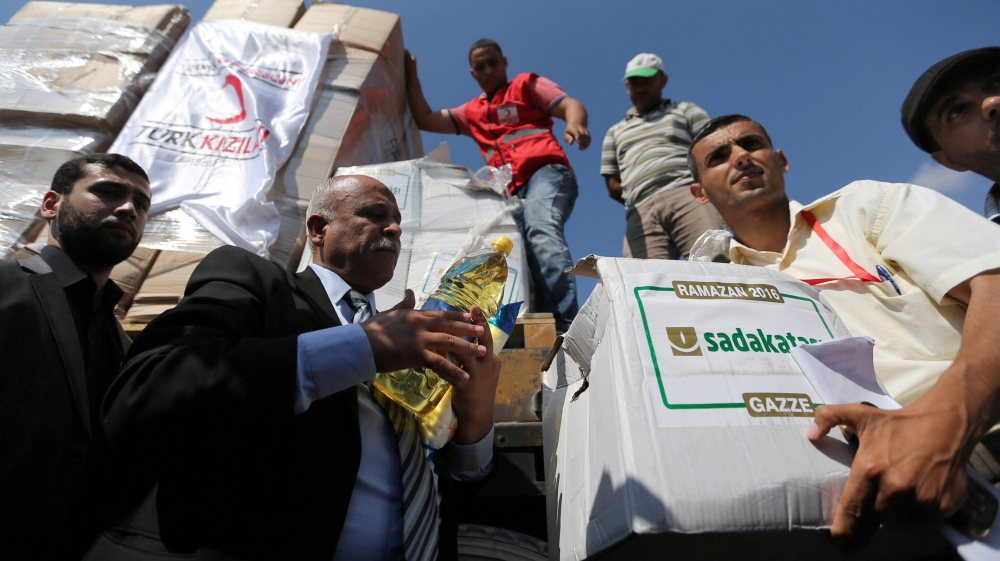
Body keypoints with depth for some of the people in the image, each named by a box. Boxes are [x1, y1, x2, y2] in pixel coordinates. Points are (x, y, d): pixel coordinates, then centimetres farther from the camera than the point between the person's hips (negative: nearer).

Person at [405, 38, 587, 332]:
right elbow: (424, 119, 33)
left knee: (543, 232, -34)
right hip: (511, 192, 6)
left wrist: (574, 124, -18)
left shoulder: (527, 85, 21)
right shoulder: (472, 112, 34)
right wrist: (411, 75, 31)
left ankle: (566, 326, -47)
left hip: (546, 172, -6)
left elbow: (572, 105, 6)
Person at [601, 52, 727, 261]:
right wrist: (644, 200, 7)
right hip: (642, 212, 1)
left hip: (688, 195, -1)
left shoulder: (685, 111, 26)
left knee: (714, 260, -25)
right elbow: (613, 186, 23)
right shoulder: (615, 132, 32)